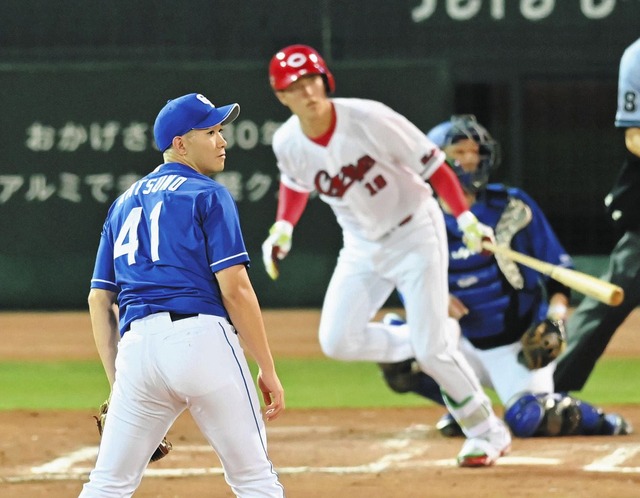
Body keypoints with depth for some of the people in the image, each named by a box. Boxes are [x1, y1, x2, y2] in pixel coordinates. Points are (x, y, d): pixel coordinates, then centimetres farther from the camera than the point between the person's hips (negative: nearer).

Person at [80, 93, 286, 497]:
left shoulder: (124, 204, 23)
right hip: (201, 337, -5)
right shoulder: (207, 195, 4)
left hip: (137, 346, 5)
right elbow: (235, 289, -4)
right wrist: (268, 370, -1)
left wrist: (117, 382, 21)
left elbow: (99, 300, 20)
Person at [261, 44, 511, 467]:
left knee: (432, 348, -10)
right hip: (362, 246, 5)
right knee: (337, 341, -7)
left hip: (414, 232, -5)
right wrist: (283, 229, -2)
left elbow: (431, 163, -20)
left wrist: (467, 220, -26)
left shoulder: (369, 119, -26)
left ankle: (488, 432, 10)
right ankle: (420, 346, 18)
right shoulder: (288, 143, -11)